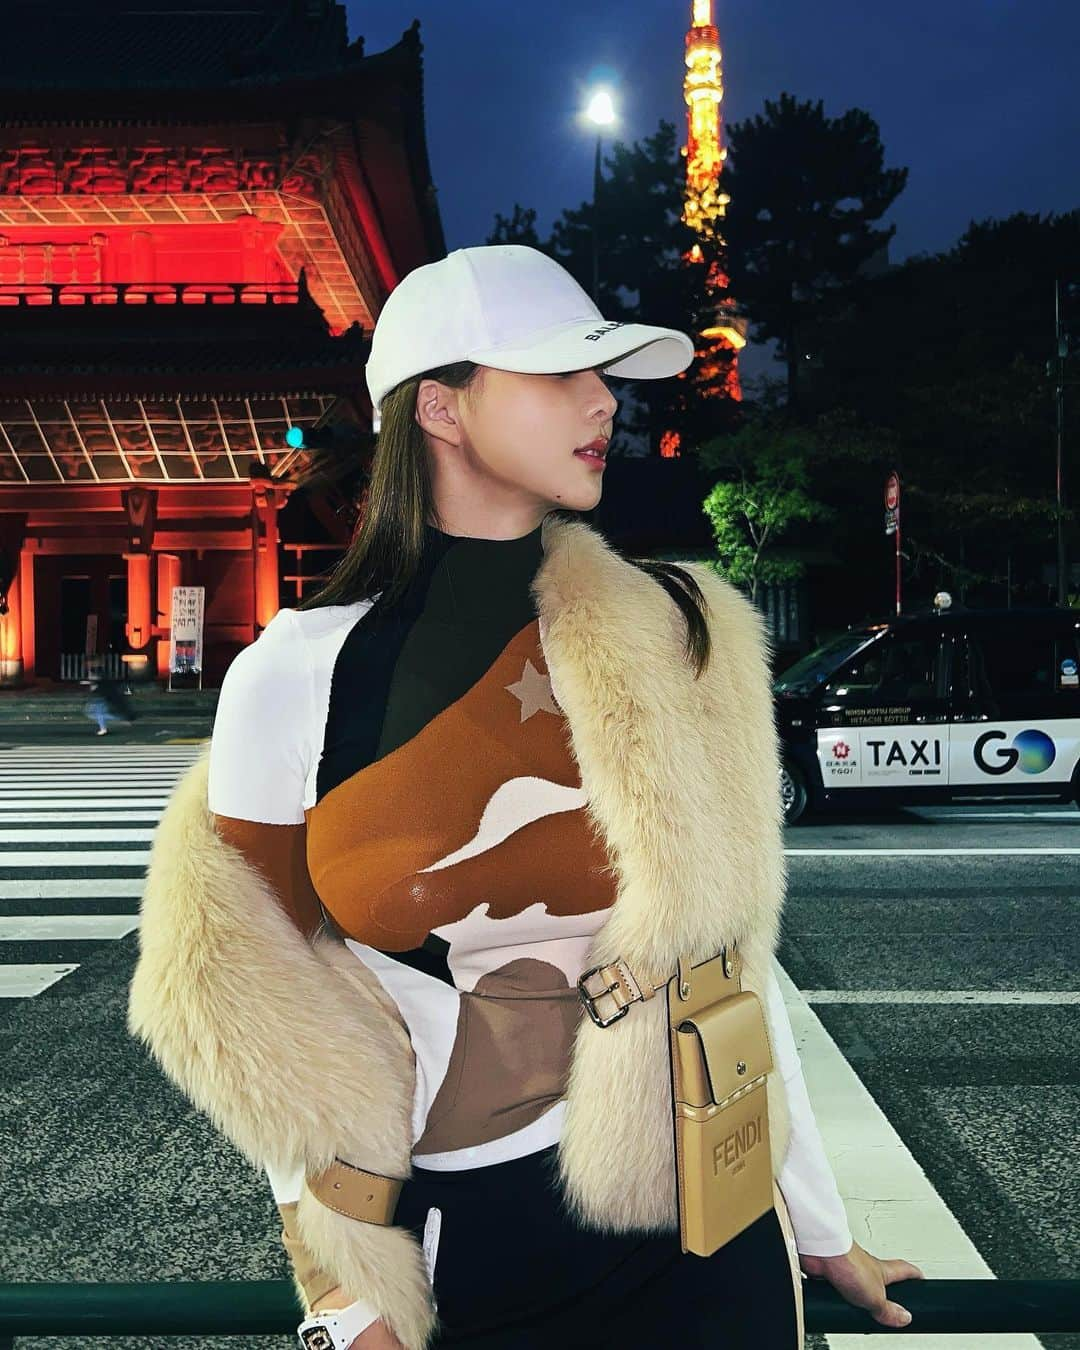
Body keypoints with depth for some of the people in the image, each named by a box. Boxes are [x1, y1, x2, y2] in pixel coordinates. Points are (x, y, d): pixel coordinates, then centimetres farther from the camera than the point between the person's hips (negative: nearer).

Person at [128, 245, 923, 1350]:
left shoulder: (674, 643, -6)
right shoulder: (290, 679, -10)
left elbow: (727, 955, 1)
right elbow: (270, 1021, -2)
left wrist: (820, 1229, 7)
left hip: (701, 1232, 1)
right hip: (446, 1257, -1)